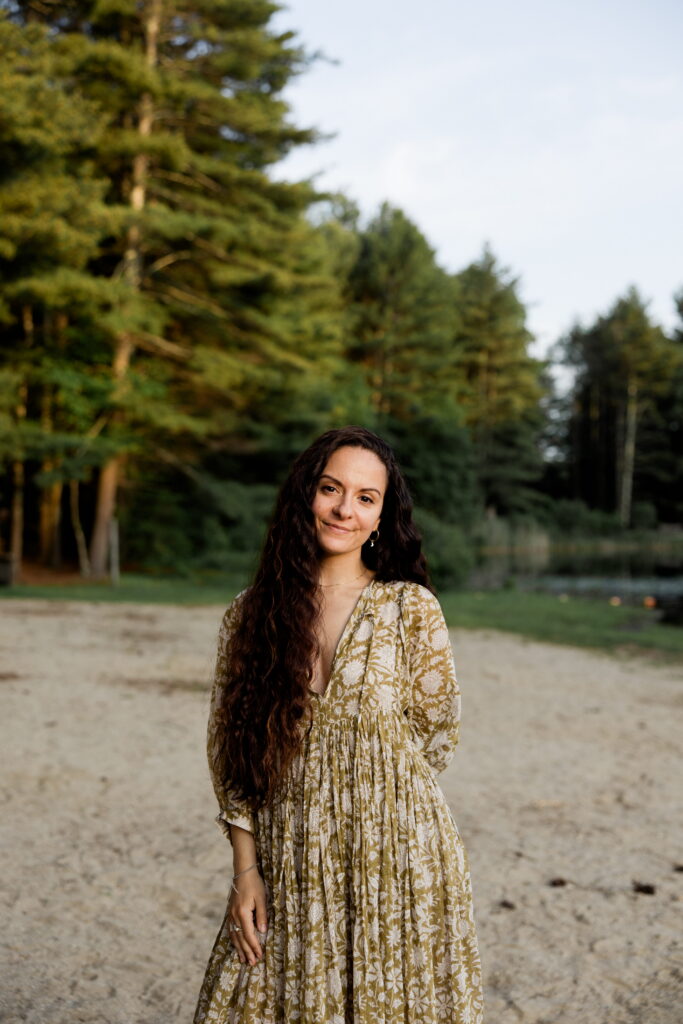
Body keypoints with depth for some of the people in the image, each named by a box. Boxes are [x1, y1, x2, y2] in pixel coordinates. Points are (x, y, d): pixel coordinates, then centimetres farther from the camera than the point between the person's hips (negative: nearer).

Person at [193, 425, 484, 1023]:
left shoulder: (411, 608, -6)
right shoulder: (250, 615, 0)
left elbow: (435, 738, 3)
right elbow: (229, 754, 4)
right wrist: (245, 868, -1)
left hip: (399, 863, -2)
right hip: (287, 875, 2)